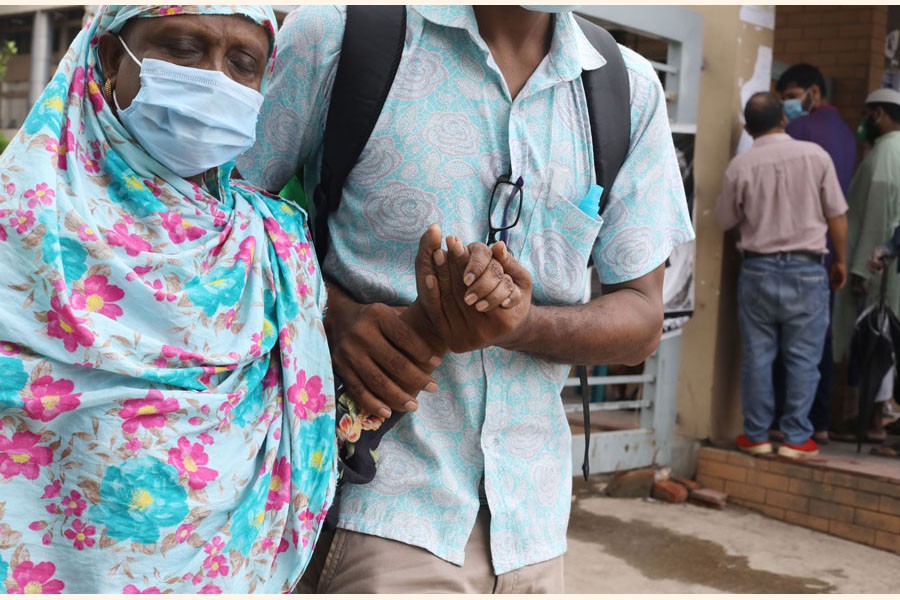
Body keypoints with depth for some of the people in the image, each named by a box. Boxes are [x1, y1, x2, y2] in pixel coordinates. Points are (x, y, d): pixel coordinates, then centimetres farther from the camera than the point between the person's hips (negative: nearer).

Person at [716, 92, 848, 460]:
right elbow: (836, 216, 0)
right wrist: (840, 260, 13)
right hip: (807, 268, -1)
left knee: (757, 356, 8)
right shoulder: (815, 156, -5)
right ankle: (797, 439, 8)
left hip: (758, 269, 1)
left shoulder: (741, 165, -5)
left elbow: (726, 220, 6)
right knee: (803, 358, 6)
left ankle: (756, 436, 14)